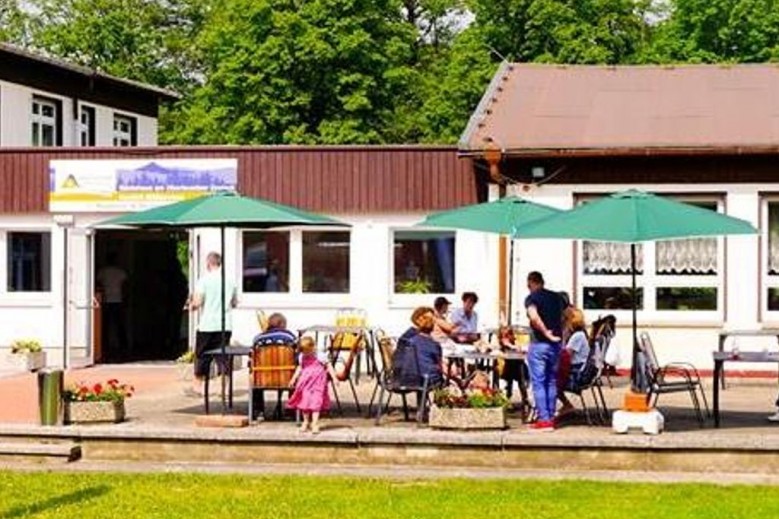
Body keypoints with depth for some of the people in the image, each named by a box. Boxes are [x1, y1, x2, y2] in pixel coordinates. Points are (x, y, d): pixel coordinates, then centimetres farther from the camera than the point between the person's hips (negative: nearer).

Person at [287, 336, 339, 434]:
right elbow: (300, 367, 18)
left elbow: (328, 366, -8)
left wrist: (334, 377, -14)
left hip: (317, 382, -5)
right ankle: (306, 422, 26)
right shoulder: (302, 357, 5)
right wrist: (294, 379, 14)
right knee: (304, 400, 9)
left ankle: (315, 424, -9)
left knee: (315, 401, -10)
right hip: (305, 382, 5)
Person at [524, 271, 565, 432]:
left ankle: (544, 420, -4)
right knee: (551, 382, 14)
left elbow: (534, 317, -27)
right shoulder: (556, 297, 10)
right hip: (555, 345, 6)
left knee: (538, 383, -1)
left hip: (539, 344, -6)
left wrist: (547, 333, -19)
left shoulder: (532, 298, -9)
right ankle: (551, 417, 17)